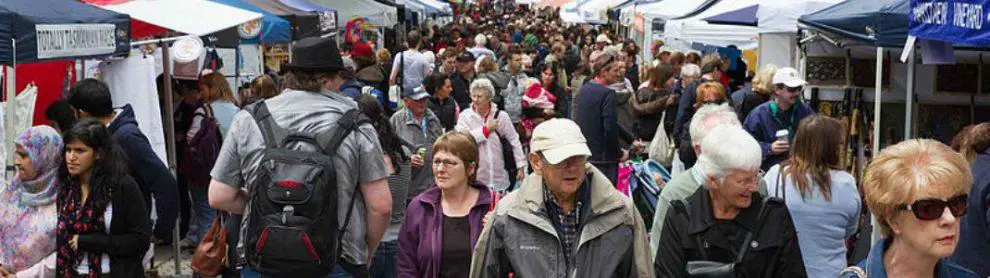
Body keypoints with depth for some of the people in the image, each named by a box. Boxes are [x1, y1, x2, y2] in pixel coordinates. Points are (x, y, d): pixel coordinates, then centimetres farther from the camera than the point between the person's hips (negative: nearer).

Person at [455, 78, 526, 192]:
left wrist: (521, 166, 2)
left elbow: (514, 141, 4)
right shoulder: (465, 116, -3)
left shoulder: (501, 116, 1)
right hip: (475, 179, -1)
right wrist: (486, 130, -13)